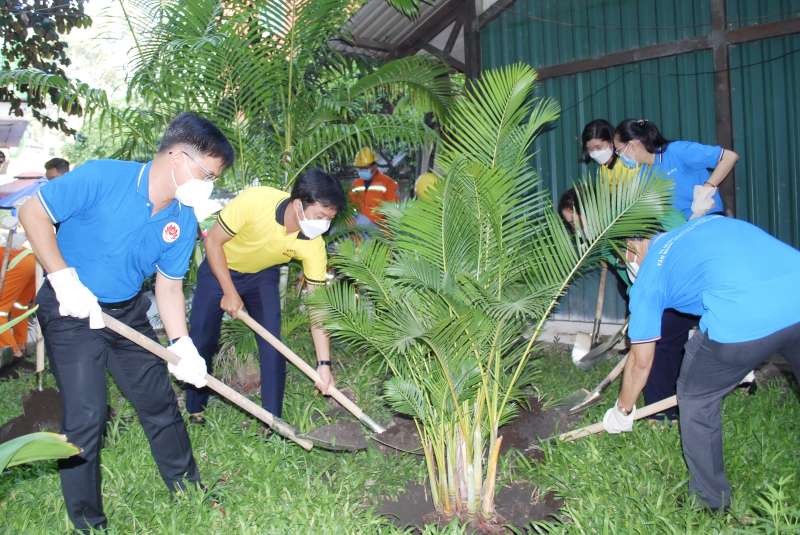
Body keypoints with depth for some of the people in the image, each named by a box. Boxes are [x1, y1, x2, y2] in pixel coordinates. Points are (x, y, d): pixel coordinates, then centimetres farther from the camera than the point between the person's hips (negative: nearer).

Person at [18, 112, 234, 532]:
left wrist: (182, 346, -10)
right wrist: (65, 279, -25)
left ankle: (188, 490, 30)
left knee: (160, 402, 11)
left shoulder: (183, 222, -7)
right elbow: (33, 213, -18)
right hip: (72, 312, -5)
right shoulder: (102, 177, -24)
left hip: (128, 313, 6)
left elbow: (169, 285, 0)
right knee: (85, 415, -6)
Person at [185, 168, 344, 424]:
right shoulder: (254, 201, -38)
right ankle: (195, 410, 25)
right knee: (201, 342, 1)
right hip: (219, 269, -1)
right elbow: (213, 241, -22)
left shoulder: (313, 246, -29)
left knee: (273, 348, -9)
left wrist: (324, 363, -29)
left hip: (263, 277, 2)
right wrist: (230, 292, -21)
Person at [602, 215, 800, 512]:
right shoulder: (713, 221, 31)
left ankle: (711, 499, 35)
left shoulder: (648, 278, 18)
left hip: (742, 323, -5)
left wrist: (622, 411, 41)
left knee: (696, 399, 21)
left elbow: (641, 361, 23)